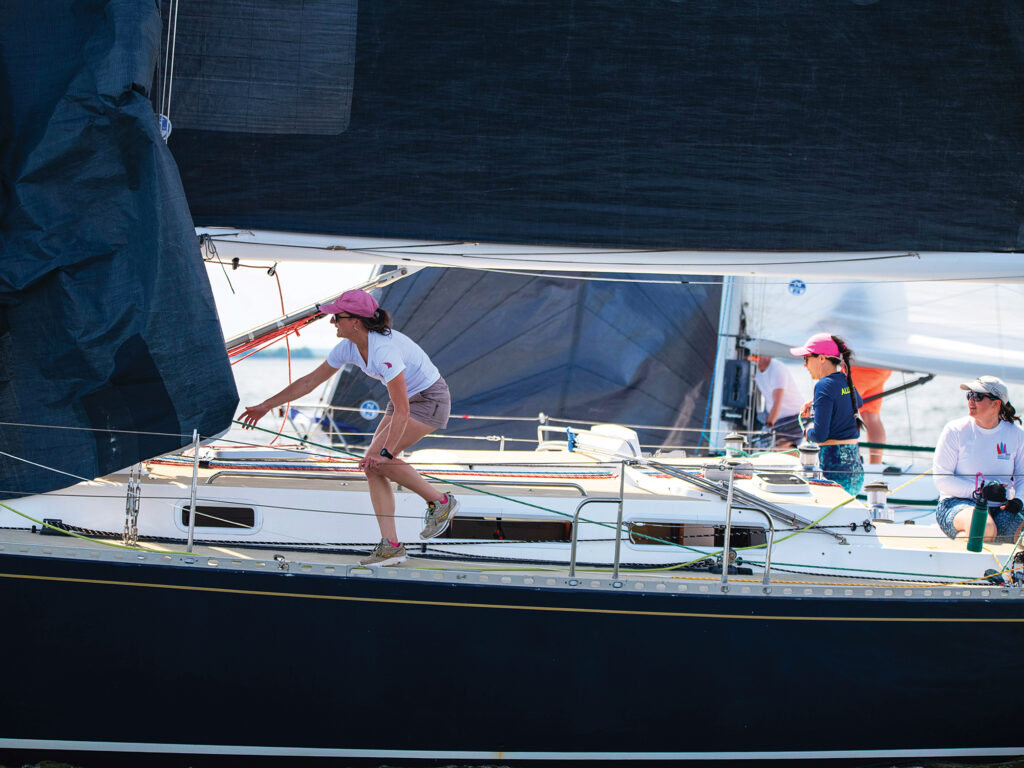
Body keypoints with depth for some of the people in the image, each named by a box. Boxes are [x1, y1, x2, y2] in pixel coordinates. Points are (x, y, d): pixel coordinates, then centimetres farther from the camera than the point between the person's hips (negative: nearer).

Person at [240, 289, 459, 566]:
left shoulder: (383, 351, -33)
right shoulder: (348, 347, -6)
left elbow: (402, 411, -33)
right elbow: (309, 381, 5)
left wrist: (385, 452, -35)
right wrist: (265, 406, 6)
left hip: (431, 400, -9)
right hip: (407, 399, 9)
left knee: (378, 459, -18)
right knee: (372, 465, -4)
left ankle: (441, 502, -2)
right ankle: (391, 546, -4)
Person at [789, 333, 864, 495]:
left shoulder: (824, 385, -13)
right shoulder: (846, 381, 12)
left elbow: (820, 435, -18)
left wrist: (808, 431, 6)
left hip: (834, 464, -9)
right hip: (855, 463, 9)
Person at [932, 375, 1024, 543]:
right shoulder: (955, 430, 0)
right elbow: (941, 480, -4)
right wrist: (981, 490, -15)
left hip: (1000, 509, 3)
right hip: (957, 504, -3)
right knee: (985, 528, -38)